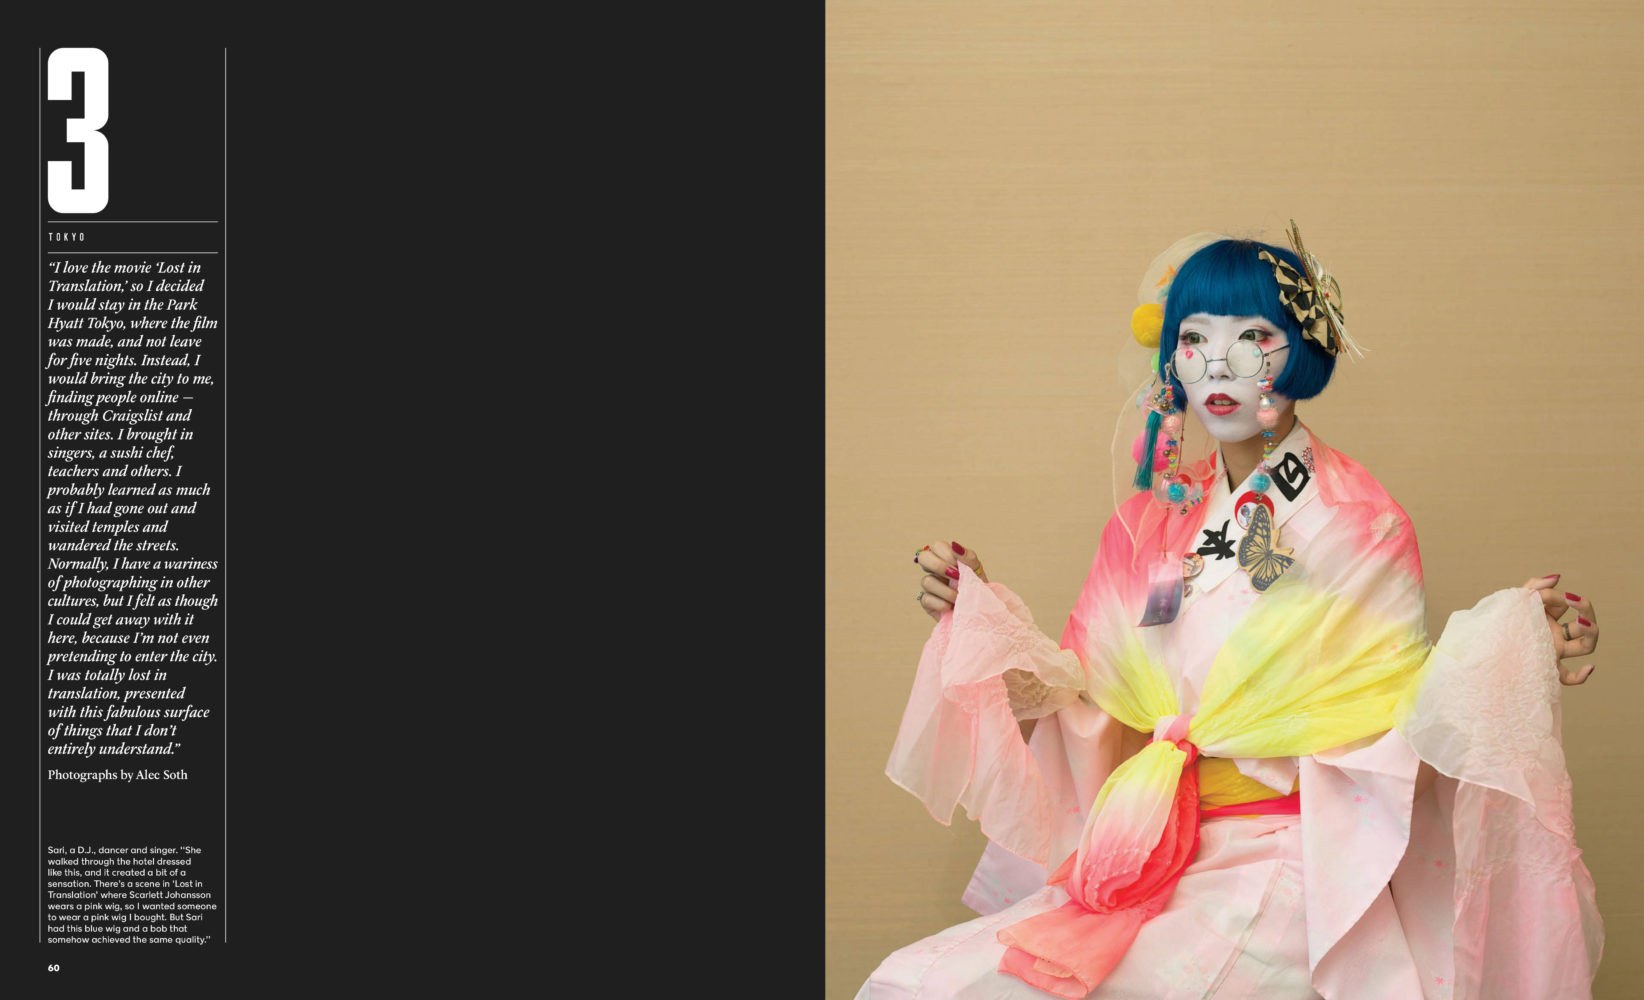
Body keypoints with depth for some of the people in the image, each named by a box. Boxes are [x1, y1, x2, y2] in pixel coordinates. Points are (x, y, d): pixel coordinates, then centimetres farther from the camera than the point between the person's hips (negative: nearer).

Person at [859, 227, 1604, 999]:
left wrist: (1510, 656, -21)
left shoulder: (1358, 523, -4)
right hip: (1146, 859, 5)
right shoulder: (1152, 521, 11)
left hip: (1282, 870, -5)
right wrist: (979, 617, 4)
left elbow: (1397, 736, -6)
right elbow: (1089, 716, 13)